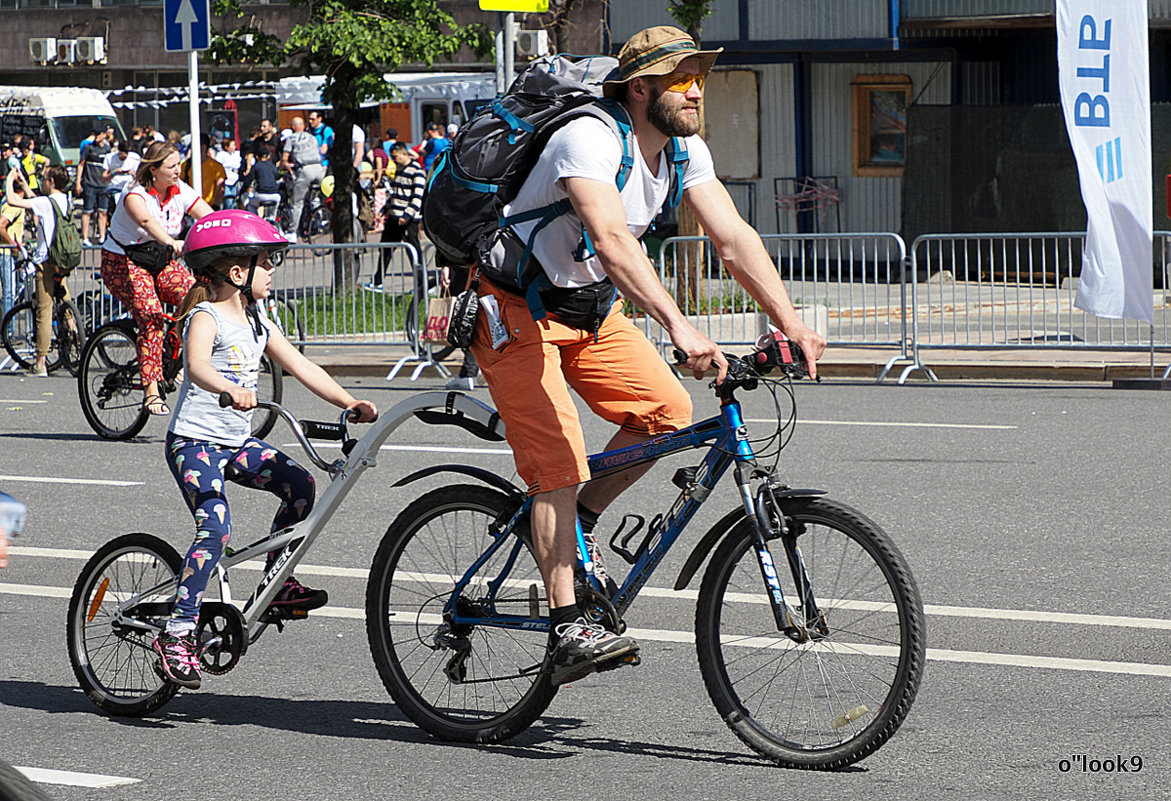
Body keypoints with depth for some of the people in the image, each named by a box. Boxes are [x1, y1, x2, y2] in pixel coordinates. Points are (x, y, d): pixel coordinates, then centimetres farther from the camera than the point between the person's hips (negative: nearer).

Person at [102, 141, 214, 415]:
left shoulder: (181, 191, -2)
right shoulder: (136, 193, -19)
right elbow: (145, 220, -41)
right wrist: (170, 243, -58)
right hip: (123, 262, -5)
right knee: (151, 316, -26)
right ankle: (151, 391, -23)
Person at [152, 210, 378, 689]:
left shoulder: (257, 324, 13)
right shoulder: (206, 318, -14)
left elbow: (300, 367, 13)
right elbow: (196, 366, -33)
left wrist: (351, 404, 3)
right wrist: (230, 390, -53)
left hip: (237, 442, 8)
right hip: (194, 440, -8)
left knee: (299, 484, -8)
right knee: (216, 528, -24)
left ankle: (276, 584, 8)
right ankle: (178, 632, -22)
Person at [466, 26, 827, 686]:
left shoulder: (687, 152, -2)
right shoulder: (590, 141, -28)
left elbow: (735, 238, -7)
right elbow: (612, 241, -42)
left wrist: (791, 322, -19)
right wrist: (679, 327, -53)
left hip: (589, 306, 8)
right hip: (515, 309, -8)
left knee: (668, 412, -8)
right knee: (558, 462, -17)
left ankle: (576, 529, 13)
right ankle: (569, 630, -16)